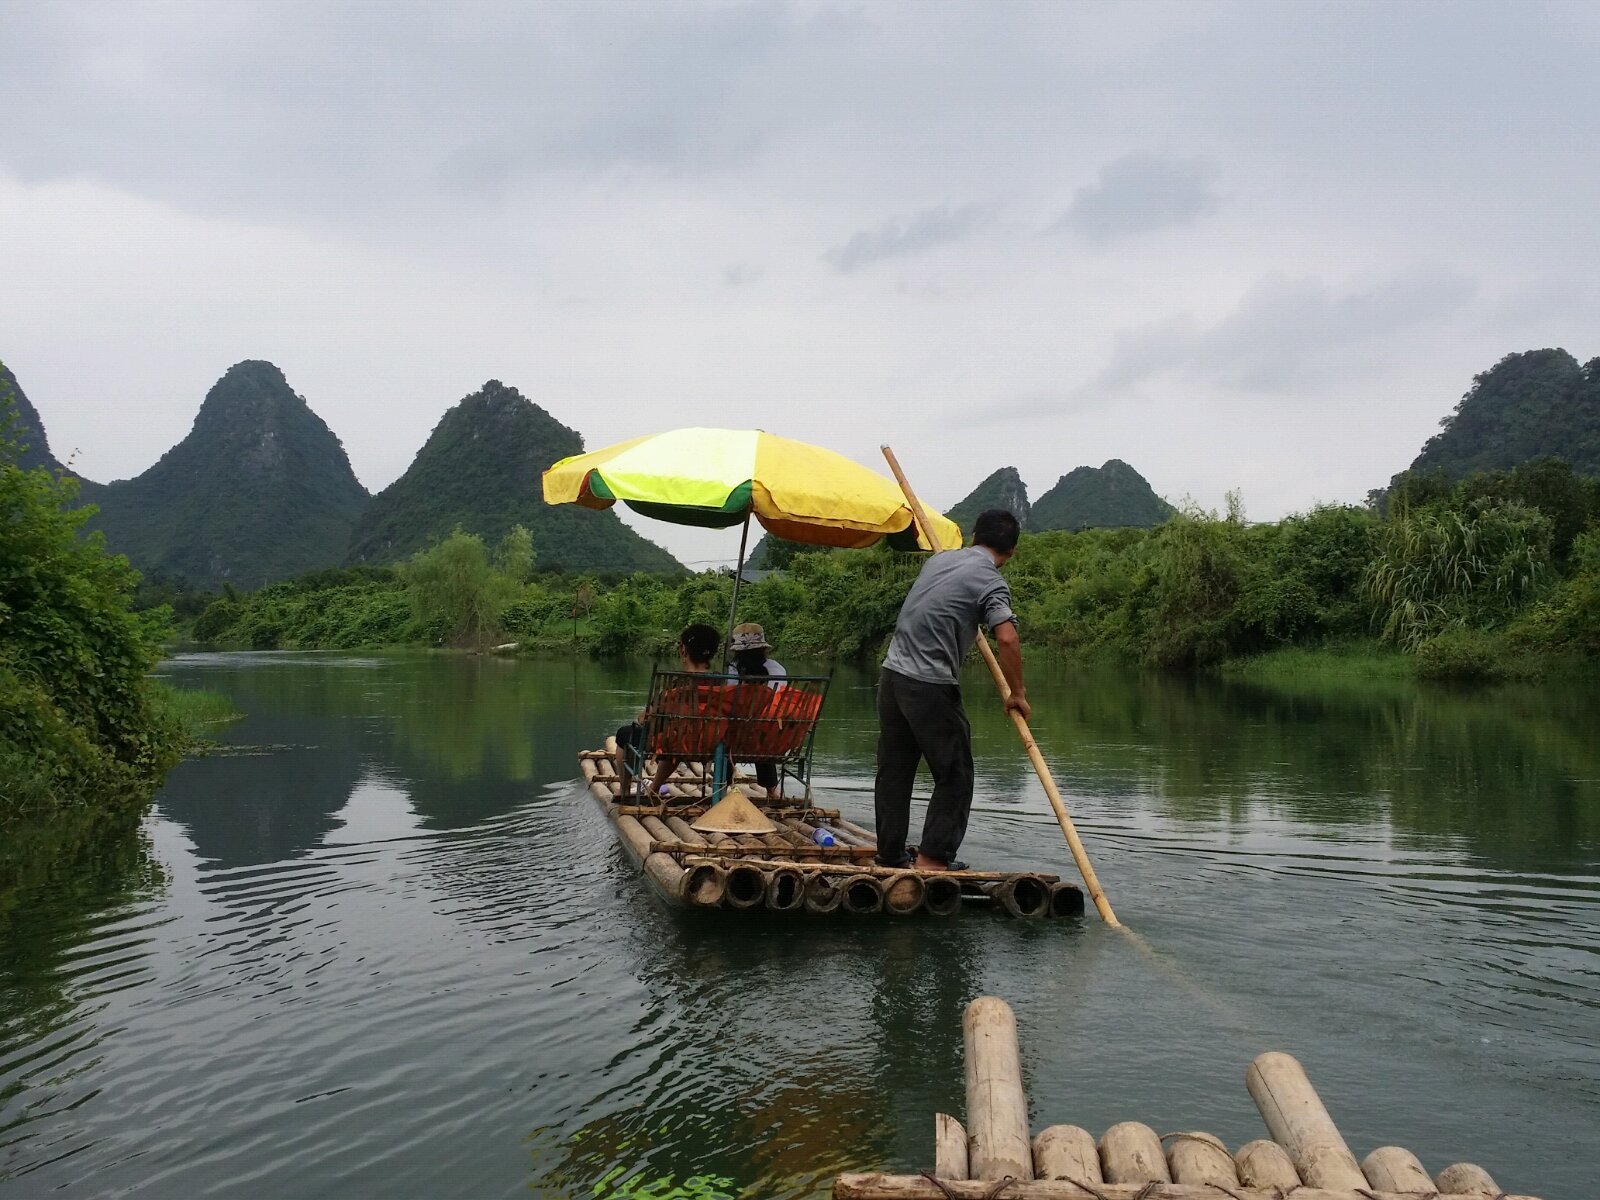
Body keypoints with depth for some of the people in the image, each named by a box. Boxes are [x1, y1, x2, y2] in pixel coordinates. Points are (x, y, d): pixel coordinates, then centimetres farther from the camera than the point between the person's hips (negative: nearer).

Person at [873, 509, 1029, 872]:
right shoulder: (991, 582, -8)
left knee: (893, 772, 12)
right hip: (930, 686, -7)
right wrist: (1018, 693, -10)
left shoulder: (940, 559, 13)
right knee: (954, 775, 5)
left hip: (892, 674, 7)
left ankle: (890, 856, 18)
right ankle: (932, 857, 2)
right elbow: (1007, 639, -22)